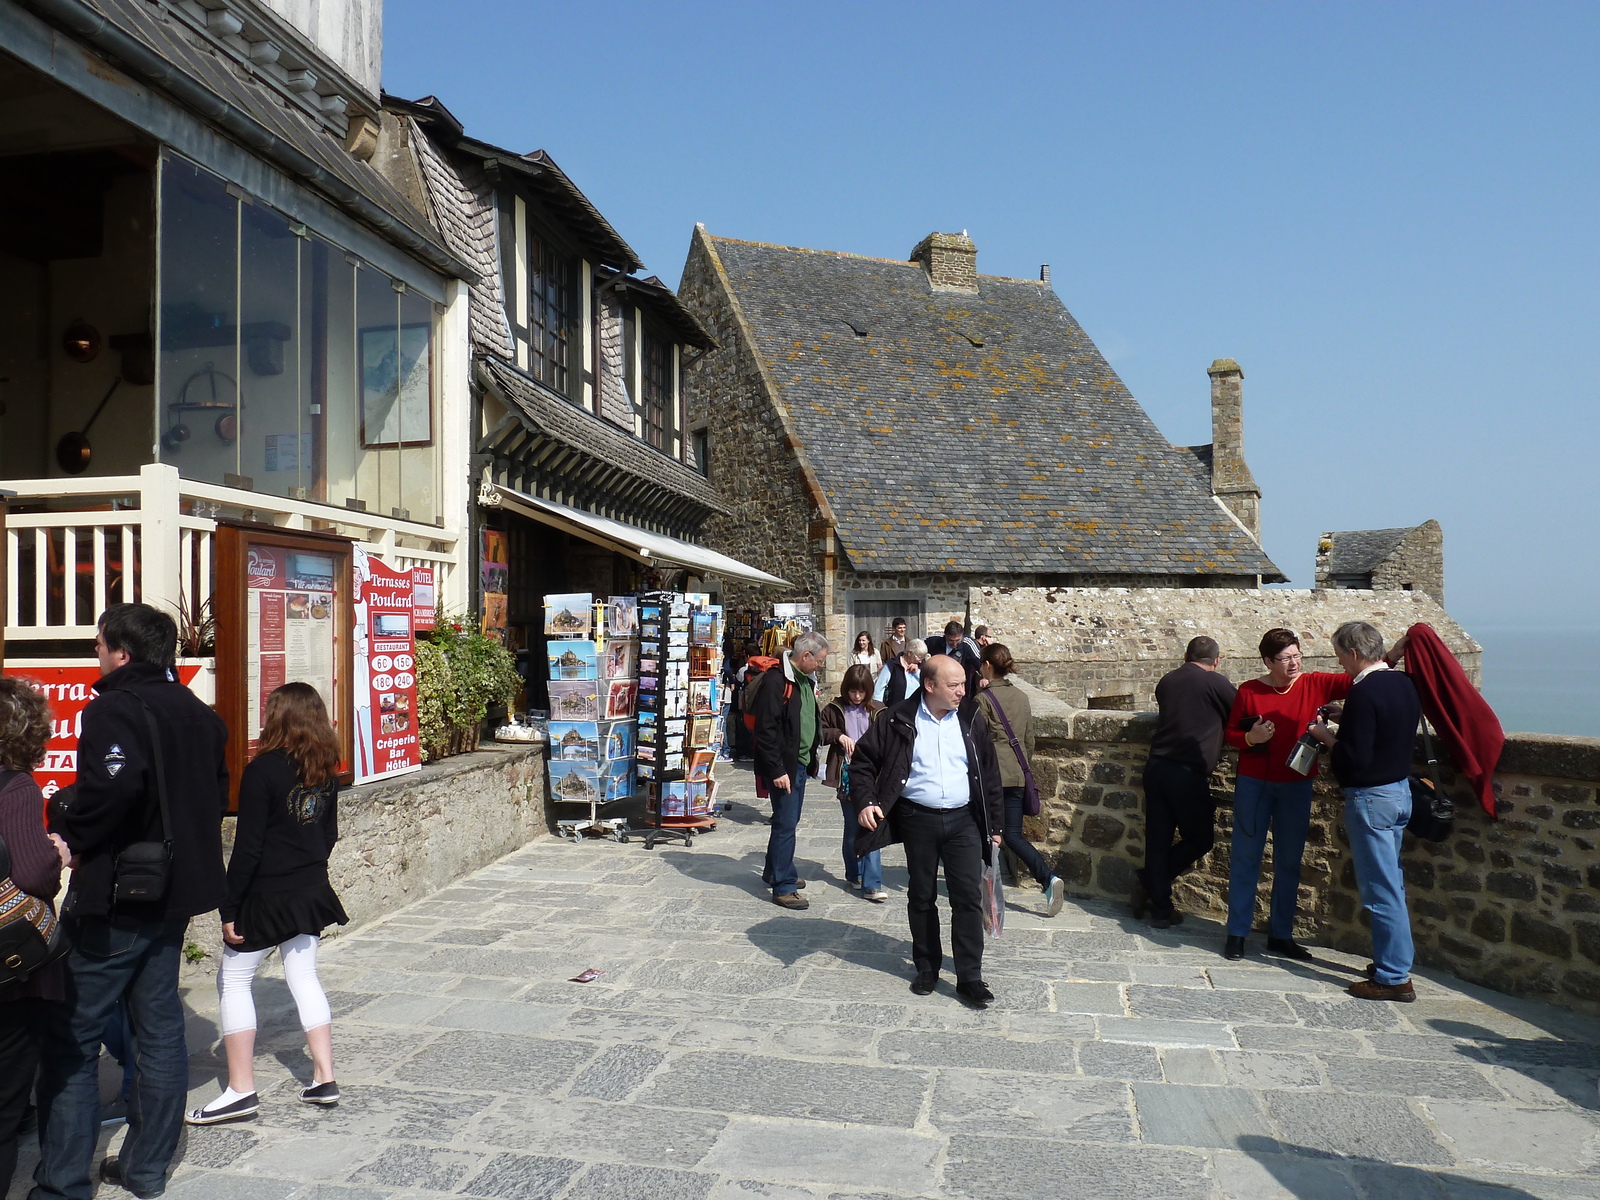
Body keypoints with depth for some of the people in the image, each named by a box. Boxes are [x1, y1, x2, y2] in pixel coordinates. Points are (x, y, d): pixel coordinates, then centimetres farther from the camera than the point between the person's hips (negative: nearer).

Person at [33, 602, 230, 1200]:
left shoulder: (113, 708, -15)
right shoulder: (197, 712, 10)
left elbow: (112, 787, -31)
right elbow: (216, 794, 14)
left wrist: (67, 837, -15)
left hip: (116, 901, -8)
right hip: (175, 893, 8)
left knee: (71, 1036, 3)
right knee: (159, 1027, 14)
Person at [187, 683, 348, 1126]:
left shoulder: (264, 769, -16)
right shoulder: (327, 770, 4)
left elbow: (248, 845, -16)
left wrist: (229, 908, -10)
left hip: (266, 896, -7)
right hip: (311, 891, 7)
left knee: (233, 982, 7)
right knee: (303, 977, 15)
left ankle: (241, 1090, 9)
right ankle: (324, 1078, 16)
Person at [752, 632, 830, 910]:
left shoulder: (806, 680, 12)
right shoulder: (776, 682, -18)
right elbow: (766, 730, -21)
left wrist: (813, 754, 17)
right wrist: (776, 770, -22)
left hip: (801, 762, 9)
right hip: (783, 765, -9)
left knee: (789, 819, 17)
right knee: (786, 823, -5)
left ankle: (774, 872, 32)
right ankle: (783, 887, 2)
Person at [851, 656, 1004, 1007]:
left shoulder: (971, 720, 3)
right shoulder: (899, 720, -5)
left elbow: (989, 773, 11)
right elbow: (863, 761, 2)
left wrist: (994, 823, 11)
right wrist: (864, 801, -12)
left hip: (963, 820, 1)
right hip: (918, 820, -1)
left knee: (969, 897, -2)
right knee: (922, 897, 11)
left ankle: (970, 977, 7)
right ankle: (926, 967, 28)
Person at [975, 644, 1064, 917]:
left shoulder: (983, 699, -11)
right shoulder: (1021, 697, 9)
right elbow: (1029, 739, 15)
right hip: (1017, 775, 6)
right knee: (1013, 834, 9)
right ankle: (1048, 879, -9)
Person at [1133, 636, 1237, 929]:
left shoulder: (1167, 680, 13)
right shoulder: (1216, 682, -3)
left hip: (1156, 768, 6)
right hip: (1189, 773, -6)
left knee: (1158, 839, 9)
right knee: (1200, 839, 11)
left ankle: (1160, 909, 11)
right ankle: (1149, 879, 4)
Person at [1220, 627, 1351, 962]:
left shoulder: (1314, 684, 0)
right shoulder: (1248, 691, -3)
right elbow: (1229, 734, 3)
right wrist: (1250, 738, -17)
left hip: (1296, 787, 2)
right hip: (1254, 784, -2)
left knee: (1289, 862, 9)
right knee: (1246, 858, 3)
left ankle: (1281, 935, 20)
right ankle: (1237, 933, 11)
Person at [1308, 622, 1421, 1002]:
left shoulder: (1364, 692, -21)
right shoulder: (1404, 683, 7)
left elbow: (1353, 759, -24)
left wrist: (1325, 735, -9)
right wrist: (1344, 721, 13)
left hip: (1370, 797, -9)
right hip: (1401, 789, 10)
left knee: (1380, 890, -3)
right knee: (1391, 884, 18)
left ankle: (1394, 977, 3)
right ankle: (1395, 960, 27)